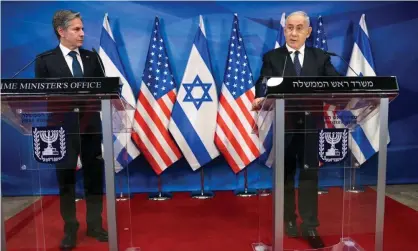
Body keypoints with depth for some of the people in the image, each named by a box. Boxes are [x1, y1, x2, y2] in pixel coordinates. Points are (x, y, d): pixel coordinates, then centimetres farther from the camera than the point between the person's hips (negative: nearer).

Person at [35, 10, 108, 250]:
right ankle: (70, 229, 24)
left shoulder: (92, 57, 9)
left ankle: (95, 225, 25)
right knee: (66, 181, 8)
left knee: (95, 177, 9)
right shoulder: (45, 60, 0)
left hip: (91, 126, 3)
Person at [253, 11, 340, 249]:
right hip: (283, 124, -1)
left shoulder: (321, 57, 8)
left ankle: (310, 226, 17)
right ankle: (289, 220, 29)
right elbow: (264, 84, -12)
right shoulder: (272, 57, 2)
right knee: (286, 175, 11)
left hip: (311, 124, 1)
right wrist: (260, 98, -34)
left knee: (309, 174, 6)